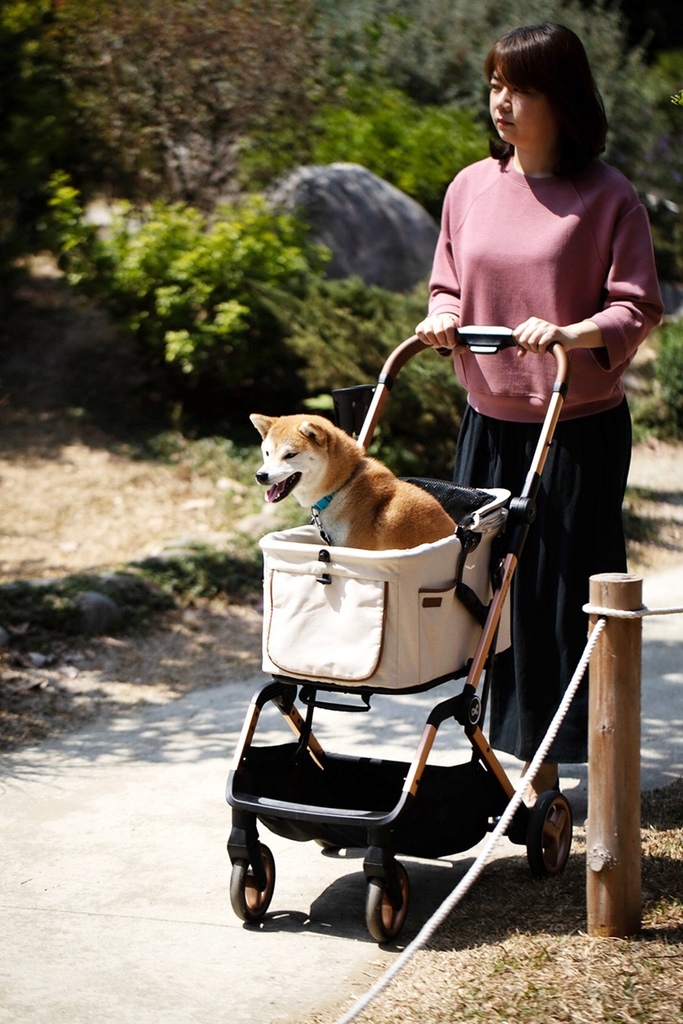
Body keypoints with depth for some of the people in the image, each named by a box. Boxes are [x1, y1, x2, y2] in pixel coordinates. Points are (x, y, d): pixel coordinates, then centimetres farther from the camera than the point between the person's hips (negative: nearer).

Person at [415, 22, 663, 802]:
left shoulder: (607, 197, -7)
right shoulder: (471, 187, 8)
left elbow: (637, 311, -8)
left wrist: (568, 333, -25)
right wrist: (441, 322, -5)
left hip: (579, 428, -4)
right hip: (488, 423, 5)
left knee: (559, 596, -1)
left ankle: (546, 768, 9)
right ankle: (502, 755, 18)